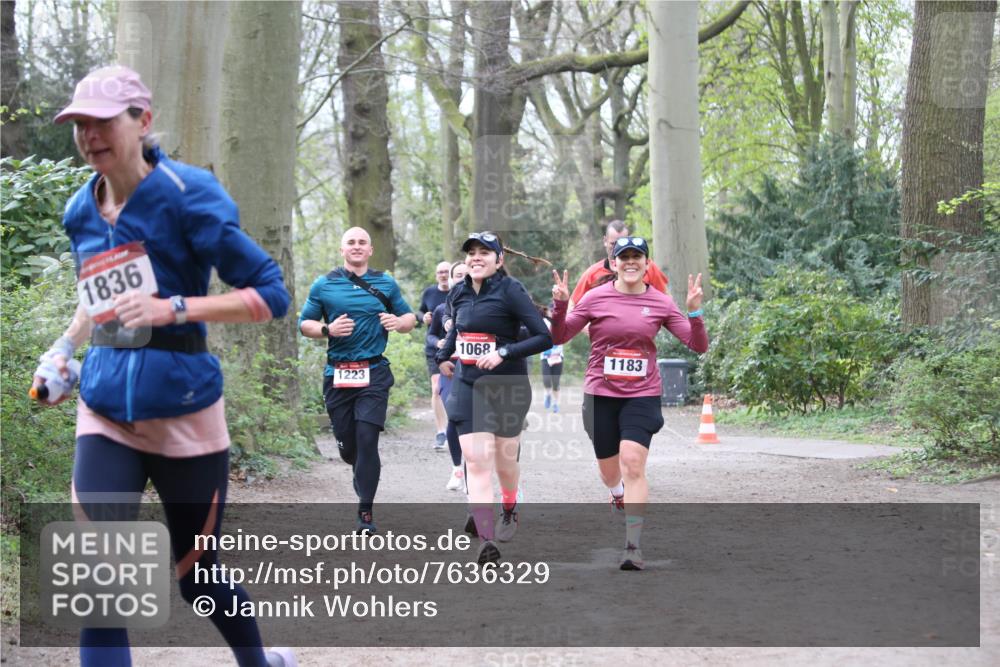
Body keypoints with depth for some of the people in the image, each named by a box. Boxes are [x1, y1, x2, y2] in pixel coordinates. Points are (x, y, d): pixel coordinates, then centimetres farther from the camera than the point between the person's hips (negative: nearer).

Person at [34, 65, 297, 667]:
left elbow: (270, 295, -13)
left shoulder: (185, 193, -11)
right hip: (105, 408, 4)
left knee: (197, 574, 12)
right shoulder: (81, 212, 6)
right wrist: (65, 347, 12)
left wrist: (173, 309, -23)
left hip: (182, 404, -4)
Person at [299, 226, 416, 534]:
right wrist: (328, 329, -11)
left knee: (367, 439, -12)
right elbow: (304, 324, 9)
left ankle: (366, 511, -6)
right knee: (346, 444, 5)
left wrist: (399, 322, -7)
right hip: (337, 375, 1)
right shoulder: (324, 285, 8)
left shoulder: (385, 284, 10)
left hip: (374, 373, -1)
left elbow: (410, 318, 17)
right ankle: (363, 474, 40)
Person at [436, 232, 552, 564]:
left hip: (508, 387, -3)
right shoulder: (459, 293, 6)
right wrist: (443, 356, 15)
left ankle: (510, 513, 44)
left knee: (504, 461, 13)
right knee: (476, 462, -12)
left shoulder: (510, 291, -12)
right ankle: (486, 541, -19)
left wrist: (504, 353, -24)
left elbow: (543, 338, -16)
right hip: (468, 386, 3)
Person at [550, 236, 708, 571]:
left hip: (642, 395, -1)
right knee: (609, 469, 14)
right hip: (601, 394, 1)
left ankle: (633, 546, -14)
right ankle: (619, 496, 51)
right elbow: (559, 337, 1)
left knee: (633, 464, -17)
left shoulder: (660, 303, 0)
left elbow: (698, 345, 1)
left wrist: (695, 312, -15)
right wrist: (560, 305, -16)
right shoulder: (596, 297, -1)